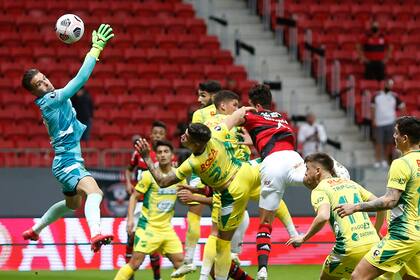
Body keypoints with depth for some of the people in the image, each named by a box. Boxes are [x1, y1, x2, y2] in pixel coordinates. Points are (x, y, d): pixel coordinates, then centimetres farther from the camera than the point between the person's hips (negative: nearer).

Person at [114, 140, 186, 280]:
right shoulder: (149, 175, -9)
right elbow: (134, 196, -5)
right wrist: (130, 218, -16)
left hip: (166, 227, 5)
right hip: (148, 225, -5)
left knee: (179, 261, 2)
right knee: (135, 262, -13)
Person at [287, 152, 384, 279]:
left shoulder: (319, 190, 0)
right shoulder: (350, 183, 20)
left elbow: (323, 217, -20)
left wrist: (304, 238, -8)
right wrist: (375, 233, 26)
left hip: (351, 248, -6)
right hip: (372, 243, 6)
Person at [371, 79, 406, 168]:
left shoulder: (394, 96, 4)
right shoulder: (377, 96, 7)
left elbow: (402, 107, 7)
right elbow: (373, 108, 9)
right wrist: (373, 120, 0)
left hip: (390, 123, 0)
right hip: (379, 123, 0)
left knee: (388, 142, 2)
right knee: (378, 142, -1)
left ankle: (385, 160, 12)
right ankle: (377, 161, 4)